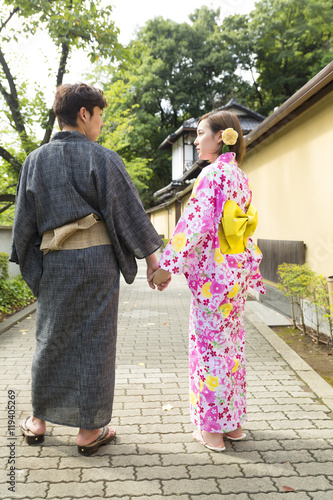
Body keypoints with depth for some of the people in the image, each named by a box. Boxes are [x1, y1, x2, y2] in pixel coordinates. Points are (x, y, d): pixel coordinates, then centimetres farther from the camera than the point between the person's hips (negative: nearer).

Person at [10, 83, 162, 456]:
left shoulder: (36, 160, 7)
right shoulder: (102, 158, -5)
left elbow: (25, 219, 8)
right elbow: (129, 211, -5)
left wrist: (29, 264, 16)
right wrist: (151, 256, 0)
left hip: (53, 261, 4)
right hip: (97, 257, -4)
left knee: (52, 338, 16)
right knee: (94, 339, 5)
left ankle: (38, 421, 28)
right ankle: (89, 430, 16)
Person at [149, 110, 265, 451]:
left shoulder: (212, 174, -13)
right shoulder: (240, 176, 13)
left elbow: (195, 224, -21)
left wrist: (167, 266, -19)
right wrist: (249, 272, 21)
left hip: (213, 272, -8)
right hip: (236, 270, 9)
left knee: (209, 346, 2)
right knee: (231, 344, 15)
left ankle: (212, 429, 15)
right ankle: (233, 422, 27)